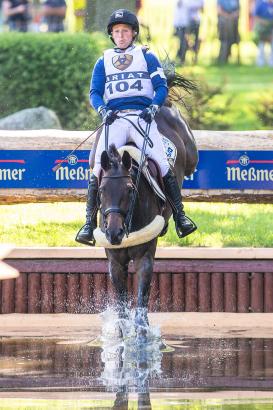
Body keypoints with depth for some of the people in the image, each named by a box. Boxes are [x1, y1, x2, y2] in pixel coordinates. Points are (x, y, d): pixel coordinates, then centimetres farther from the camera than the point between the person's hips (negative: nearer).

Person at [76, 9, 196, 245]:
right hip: (115, 119, 1)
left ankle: (180, 216, -15)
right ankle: (90, 222, -15)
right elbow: (95, 92, 12)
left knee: (162, 163, -20)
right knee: (99, 168, -17)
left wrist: (154, 107, -11)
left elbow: (162, 87, 8)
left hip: (143, 117, -1)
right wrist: (102, 110, -9)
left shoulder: (147, 57, 14)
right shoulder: (104, 62, 19)